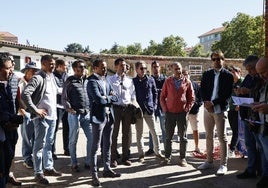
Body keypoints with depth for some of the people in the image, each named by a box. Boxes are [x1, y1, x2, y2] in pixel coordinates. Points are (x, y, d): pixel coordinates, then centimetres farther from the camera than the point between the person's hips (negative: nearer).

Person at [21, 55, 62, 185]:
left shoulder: (52, 77, 11)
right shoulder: (37, 78, -15)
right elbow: (25, 94, -25)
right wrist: (36, 110, -19)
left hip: (52, 116, 8)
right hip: (42, 117, -8)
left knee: (49, 144, 18)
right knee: (40, 145, 1)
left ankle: (48, 167, 30)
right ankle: (38, 173, 10)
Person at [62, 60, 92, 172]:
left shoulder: (86, 81, 13)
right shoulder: (70, 81, -2)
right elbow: (64, 98, -4)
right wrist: (69, 108, -14)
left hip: (87, 113, 5)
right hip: (75, 114, -5)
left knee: (92, 138, 2)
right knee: (73, 140, 6)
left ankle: (89, 162, 17)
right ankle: (74, 164, 19)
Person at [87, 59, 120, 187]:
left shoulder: (106, 81, 14)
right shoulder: (92, 82, -11)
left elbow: (115, 97, 9)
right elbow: (98, 99, -23)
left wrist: (106, 98, -9)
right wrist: (110, 98, -6)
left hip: (109, 116, 8)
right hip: (98, 117, -8)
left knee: (107, 144, 15)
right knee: (96, 146, -1)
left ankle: (107, 169, 27)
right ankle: (94, 175, 6)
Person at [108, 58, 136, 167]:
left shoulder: (129, 80, 12)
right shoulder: (111, 79, 0)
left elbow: (133, 95, 15)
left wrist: (132, 104, 5)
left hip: (127, 108, 4)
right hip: (116, 108, -4)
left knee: (126, 134, 9)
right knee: (114, 134, 1)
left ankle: (125, 157, 20)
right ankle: (113, 158, 10)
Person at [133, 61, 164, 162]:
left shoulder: (151, 80, 6)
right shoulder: (133, 81, 0)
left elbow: (155, 93, 10)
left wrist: (154, 105, 2)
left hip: (149, 109, 1)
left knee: (154, 131, 3)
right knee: (139, 133, 7)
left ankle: (157, 151, 16)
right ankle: (141, 154, 16)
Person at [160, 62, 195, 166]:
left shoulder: (187, 82, 1)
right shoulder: (168, 81, 2)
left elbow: (191, 98, 5)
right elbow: (162, 97, 6)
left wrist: (187, 109, -5)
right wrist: (165, 110, -2)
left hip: (182, 113, 0)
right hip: (170, 113, 1)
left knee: (183, 137, 5)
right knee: (168, 136, 7)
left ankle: (182, 158, 14)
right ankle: (167, 157, 18)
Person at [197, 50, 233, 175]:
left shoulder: (228, 75, -2)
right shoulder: (206, 74, 10)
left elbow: (227, 94, -8)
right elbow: (202, 90, 7)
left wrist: (213, 103, -15)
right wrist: (206, 102, -10)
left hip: (220, 109, -4)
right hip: (207, 108, 4)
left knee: (222, 137, -2)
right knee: (209, 136, 11)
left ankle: (223, 164, 5)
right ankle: (209, 161, 22)